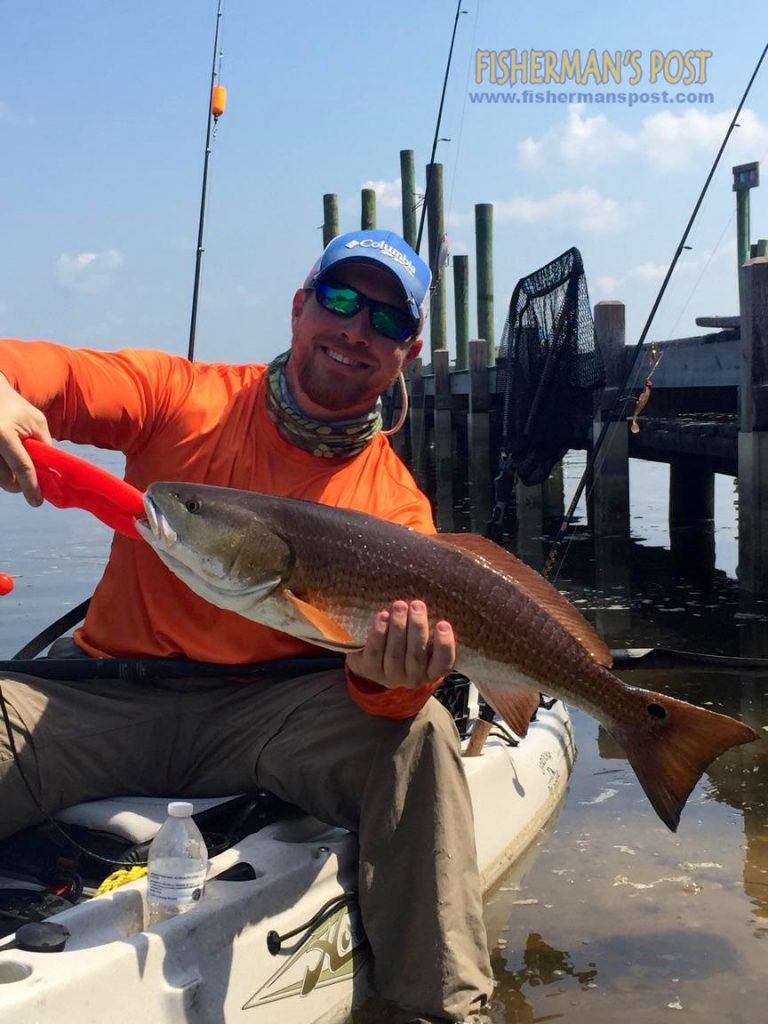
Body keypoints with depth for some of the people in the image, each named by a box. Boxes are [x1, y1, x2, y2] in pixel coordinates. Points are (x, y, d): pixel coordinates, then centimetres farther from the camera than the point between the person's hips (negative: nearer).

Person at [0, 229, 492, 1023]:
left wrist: (388, 677, -32)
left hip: (268, 711, 0)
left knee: (416, 732, -25)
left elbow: (393, 666, -6)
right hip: (106, 699, 0)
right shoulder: (182, 395, 3)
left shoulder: (398, 504, 3)